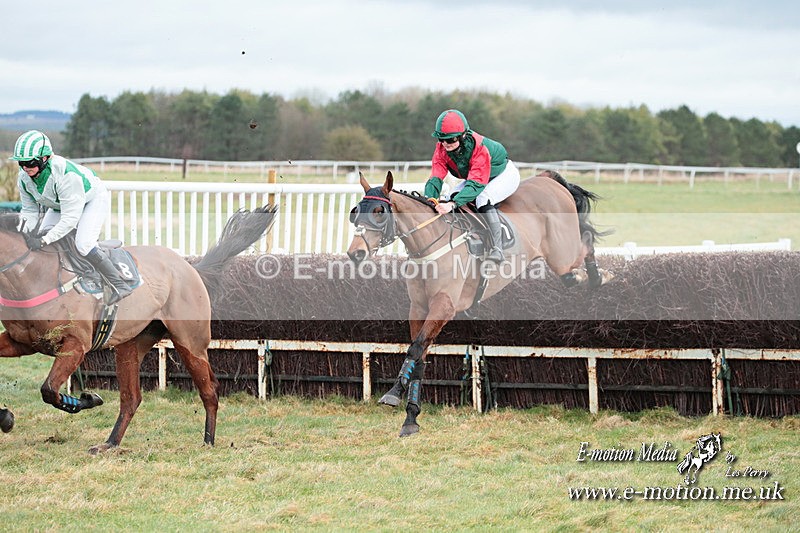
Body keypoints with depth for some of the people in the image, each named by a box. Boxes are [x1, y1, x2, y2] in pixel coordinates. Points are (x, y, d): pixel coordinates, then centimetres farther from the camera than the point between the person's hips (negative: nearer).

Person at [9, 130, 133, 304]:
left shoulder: (66, 174, -42)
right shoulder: (24, 179, -20)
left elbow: (70, 218, -41)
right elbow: (29, 212, -7)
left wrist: (45, 240, -46)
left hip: (94, 199, -8)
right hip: (59, 205, 8)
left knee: (83, 244, -25)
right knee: (40, 237, -2)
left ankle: (119, 285, -16)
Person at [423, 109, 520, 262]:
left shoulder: (479, 148, -40)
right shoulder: (442, 148, -21)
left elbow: (476, 184, -46)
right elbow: (436, 178, -26)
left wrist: (452, 204, -59)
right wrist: (429, 201, -46)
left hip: (505, 174, -7)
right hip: (475, 175, 7)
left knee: (483, 198, -33)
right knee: (454, 196, -17)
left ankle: (497, 248, -34)